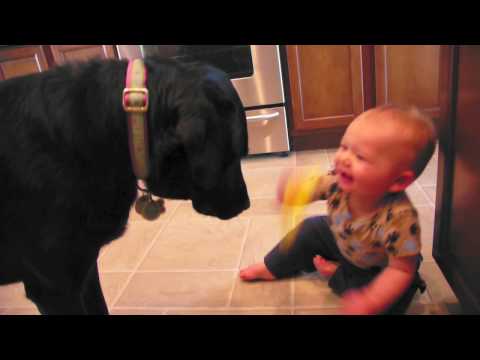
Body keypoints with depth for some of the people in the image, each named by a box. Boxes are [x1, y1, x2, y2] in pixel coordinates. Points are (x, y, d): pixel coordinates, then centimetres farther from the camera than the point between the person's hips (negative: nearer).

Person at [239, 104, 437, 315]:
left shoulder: (399, 219, -43)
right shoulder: (337, 182, -31)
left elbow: (401, 270, -33)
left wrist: (371, 301, -47)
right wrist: (290, 186, -49)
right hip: (342, 241, 4)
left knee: (392, 301, -24)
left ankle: (336, 274, -2)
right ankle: (271, 268, 29)